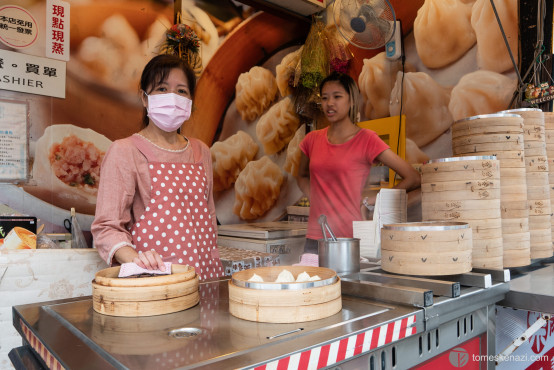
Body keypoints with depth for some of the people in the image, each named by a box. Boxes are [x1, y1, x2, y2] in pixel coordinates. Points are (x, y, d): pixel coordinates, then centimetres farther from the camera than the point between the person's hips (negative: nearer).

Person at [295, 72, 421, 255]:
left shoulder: (366, 139, -6)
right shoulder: (312, 140, 7)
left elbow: (413, 179, -5)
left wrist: (370, 200, -5)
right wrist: (316, 198, 9)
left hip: (350, 238, -4)